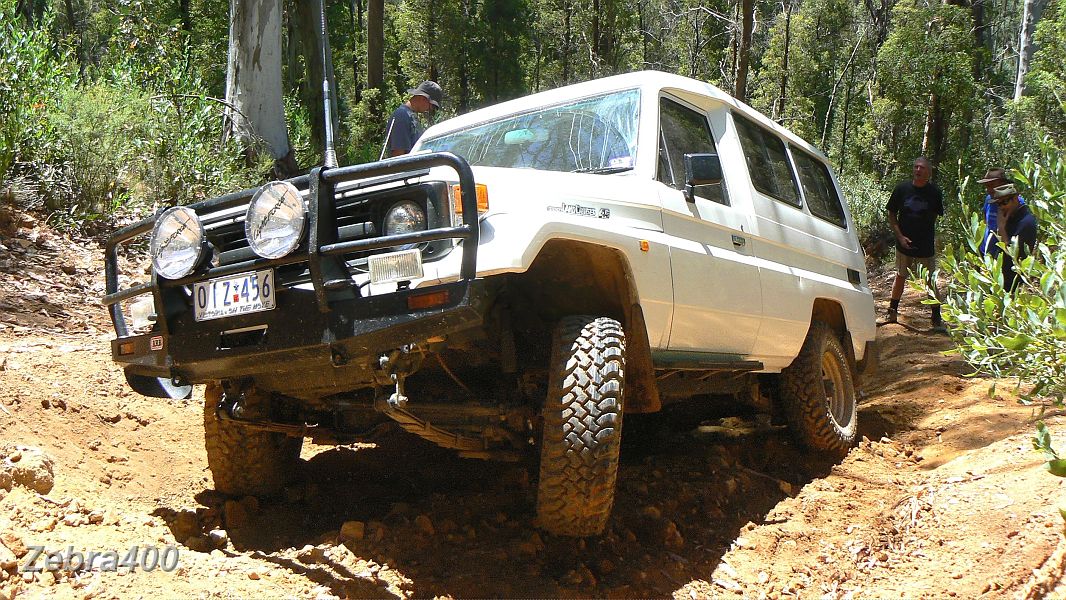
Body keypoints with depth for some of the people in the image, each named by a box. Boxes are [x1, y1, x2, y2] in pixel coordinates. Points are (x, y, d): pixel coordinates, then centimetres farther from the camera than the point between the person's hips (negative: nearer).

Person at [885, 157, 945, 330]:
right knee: (900, 277, 12)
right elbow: (891, 215, 2)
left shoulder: (934, 192, -5)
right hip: (904, 244, 1)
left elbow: (936, 217, 5)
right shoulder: (902, 188, -4)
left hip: (926, 246, -1)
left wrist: (929, 239, 0)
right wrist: (900, 236, -7)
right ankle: (892, 312, 26)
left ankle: (937, 318, 11)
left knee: (932, 282, 1)